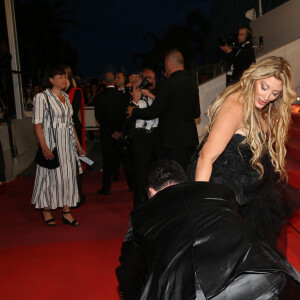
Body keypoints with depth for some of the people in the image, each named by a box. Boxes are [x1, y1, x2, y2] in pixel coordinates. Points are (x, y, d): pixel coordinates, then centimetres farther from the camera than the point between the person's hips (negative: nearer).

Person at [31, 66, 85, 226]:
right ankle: (45, 209, 23)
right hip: (51, 142, -6)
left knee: (68, 175, 5)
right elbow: (37, 124, -12)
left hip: (68, 143, 6)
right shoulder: (42, 97, -7)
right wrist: (44, 147, -22)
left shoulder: (65, 97, 13)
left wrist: (78, 145, 14)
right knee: (50, 176, 2)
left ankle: (66, 213, 14)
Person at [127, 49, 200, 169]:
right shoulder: (193, 84, 10)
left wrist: (133, 111, 1)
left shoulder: (168, 84, -14)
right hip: (191, 139, 8)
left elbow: (154, 111, -14)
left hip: (173, 141, -8)